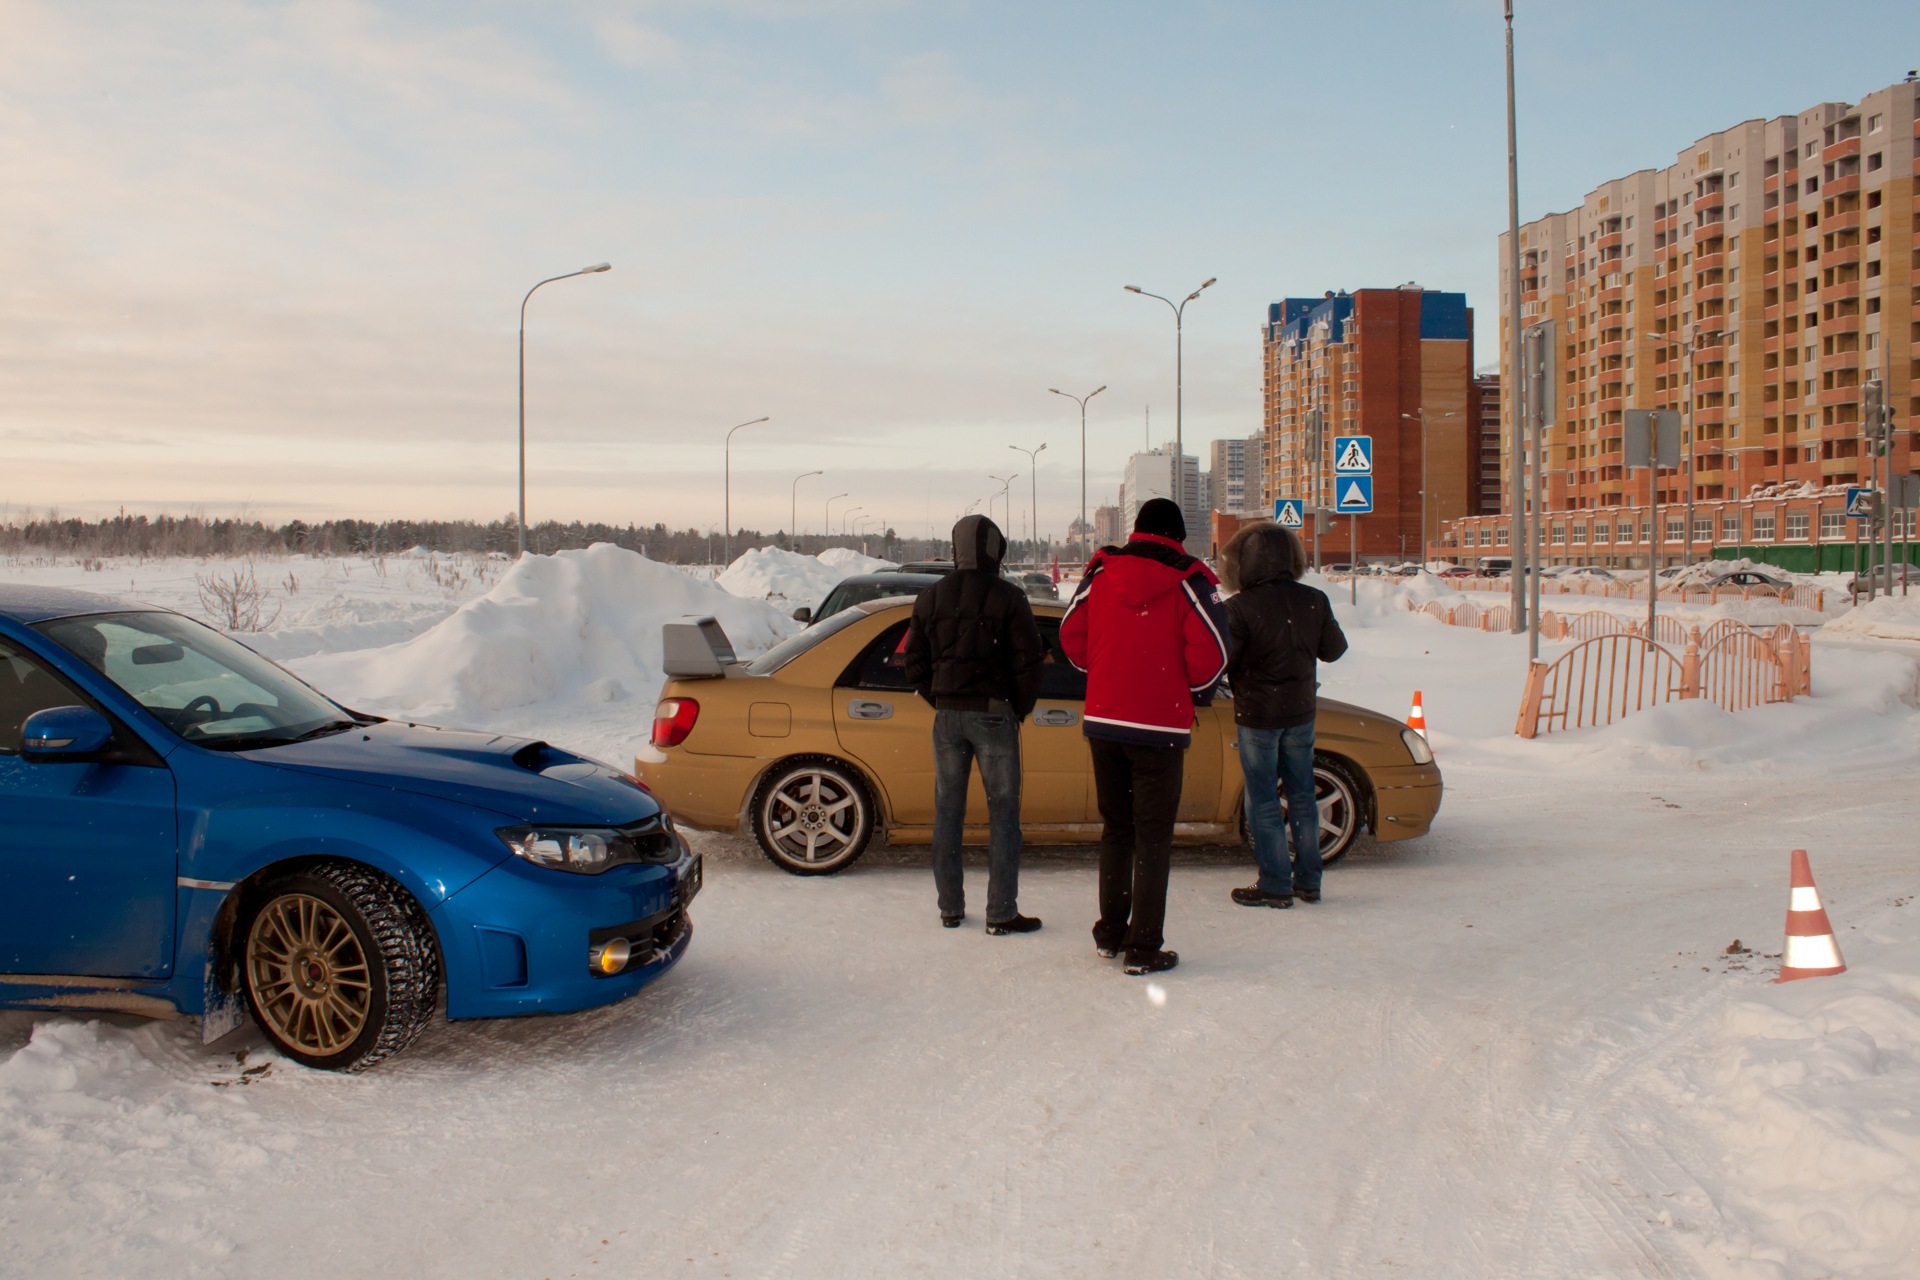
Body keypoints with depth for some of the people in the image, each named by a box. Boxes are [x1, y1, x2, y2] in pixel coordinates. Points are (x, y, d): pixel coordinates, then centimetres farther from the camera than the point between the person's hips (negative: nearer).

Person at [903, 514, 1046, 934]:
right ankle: (1001, 913, 1)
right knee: (1003, 812, 2)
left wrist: (939, 700, 15)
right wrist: (1020, 708, 4)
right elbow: (1028, 661, -9)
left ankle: (950, 908, 16)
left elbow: (915, 662, 7)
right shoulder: (1007, 597, -7)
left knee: (947, 811, 10)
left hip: (947, 715, 4)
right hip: (994, 715, -4)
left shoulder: (931, 598, 6)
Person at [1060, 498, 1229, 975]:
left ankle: (1109, 934, 25)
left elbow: (1071, 635, 6)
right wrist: (1192, 692, 7)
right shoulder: (1189, 581, -8)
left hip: (1102, 722, 4)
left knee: (1115, 829, 17)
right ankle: (1143, 948, 4)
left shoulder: (1100, 572, 3)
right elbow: (1210, 653, -13)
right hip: (1160, 727, -4)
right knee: (1153, 838, 3)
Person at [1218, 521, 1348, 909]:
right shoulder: (1314, 601, -3)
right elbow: (1334, 649, 7)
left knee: (1263, 802, 4)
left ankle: (1275, 885, 7)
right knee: (1302, 796, 15)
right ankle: (1308, 880, 21)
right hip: (1300, 712, 5)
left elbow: (1223, 660, -17)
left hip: (1257, 715, -5)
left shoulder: (1240, 607, -18)